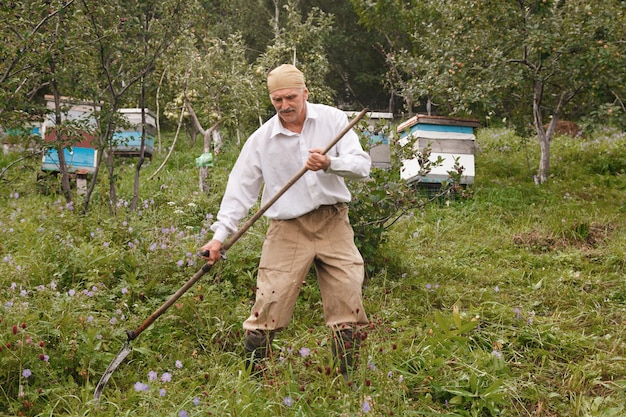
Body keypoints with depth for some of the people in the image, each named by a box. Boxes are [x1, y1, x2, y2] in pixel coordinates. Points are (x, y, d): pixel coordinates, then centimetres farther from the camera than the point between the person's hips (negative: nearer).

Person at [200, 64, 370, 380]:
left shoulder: (333, 120, 0)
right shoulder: (261, 139, -1)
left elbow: (362, 164, -6)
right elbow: (240, 188, 1)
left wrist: (330, 164, -26)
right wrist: (220, 234, -8)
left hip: (334, 224, 1)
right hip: (287, 230, -1)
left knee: (348, 306, 3)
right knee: (268, 308, -6)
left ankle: (349, 383, 17)